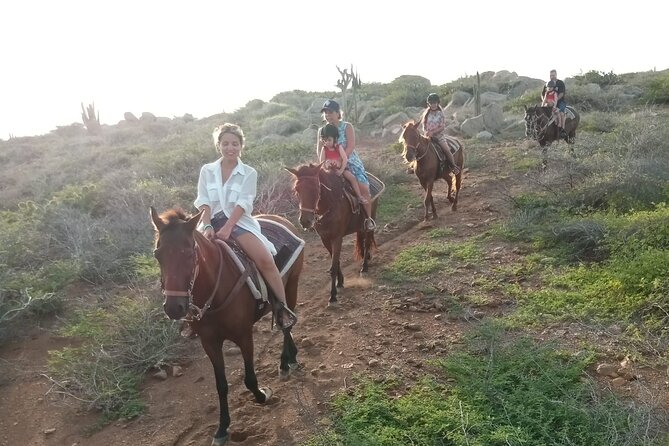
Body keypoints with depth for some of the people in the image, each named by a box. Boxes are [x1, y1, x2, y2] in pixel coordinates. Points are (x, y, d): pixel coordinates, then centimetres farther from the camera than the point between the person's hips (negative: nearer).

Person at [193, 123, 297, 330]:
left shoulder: (249, 173, 3)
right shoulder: (207, 171, 9)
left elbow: (242, 204, -8)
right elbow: (204, 203, 2)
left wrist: (227, 228, -21)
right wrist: (207, 226, -16)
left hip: (239, 222, -2)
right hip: (213, 222, 2)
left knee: (265, 260, -23)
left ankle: (282, 308, -11)